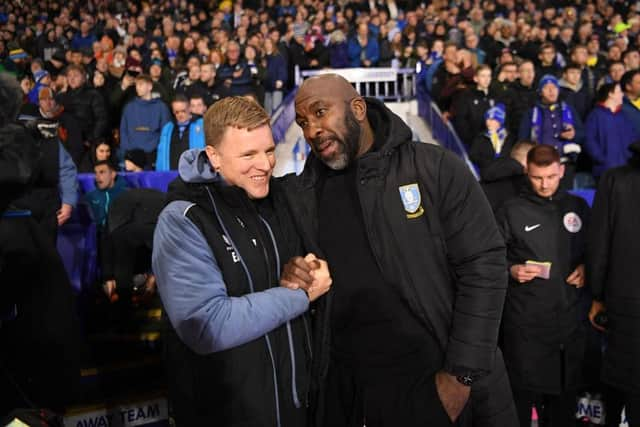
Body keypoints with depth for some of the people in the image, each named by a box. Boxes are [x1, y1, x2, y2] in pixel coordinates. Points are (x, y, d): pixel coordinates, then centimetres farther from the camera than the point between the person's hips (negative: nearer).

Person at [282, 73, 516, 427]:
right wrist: (290, 281, -9)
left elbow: (483, 266, -10)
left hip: (438, 380, -3)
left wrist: (461, 374, -12)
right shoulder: (300, 194, 4)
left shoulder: (436, 169, -7)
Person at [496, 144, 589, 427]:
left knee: (565, 391, 12)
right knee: (523, 391, 3)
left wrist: (586, 267, -1)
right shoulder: (511, 211, 0)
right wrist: (511, 270, -16)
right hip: (524, 320, -3)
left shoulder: (578, 207, 9)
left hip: (569, 316, 3)